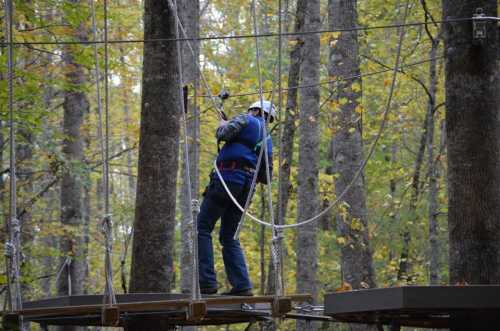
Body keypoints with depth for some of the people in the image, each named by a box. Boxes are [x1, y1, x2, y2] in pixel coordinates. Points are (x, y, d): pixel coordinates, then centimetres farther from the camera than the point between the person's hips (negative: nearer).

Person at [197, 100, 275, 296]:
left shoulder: (247, 120, 5)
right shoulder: (268, 141, 26)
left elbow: (222, 134, -11)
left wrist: (223, 125, 11)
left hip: (228, 178, -8)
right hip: (246, 187, 8)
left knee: (202, 228, -5)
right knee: (229, 237, 14)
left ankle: (207, 282, -15)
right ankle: (241, 285, 1)